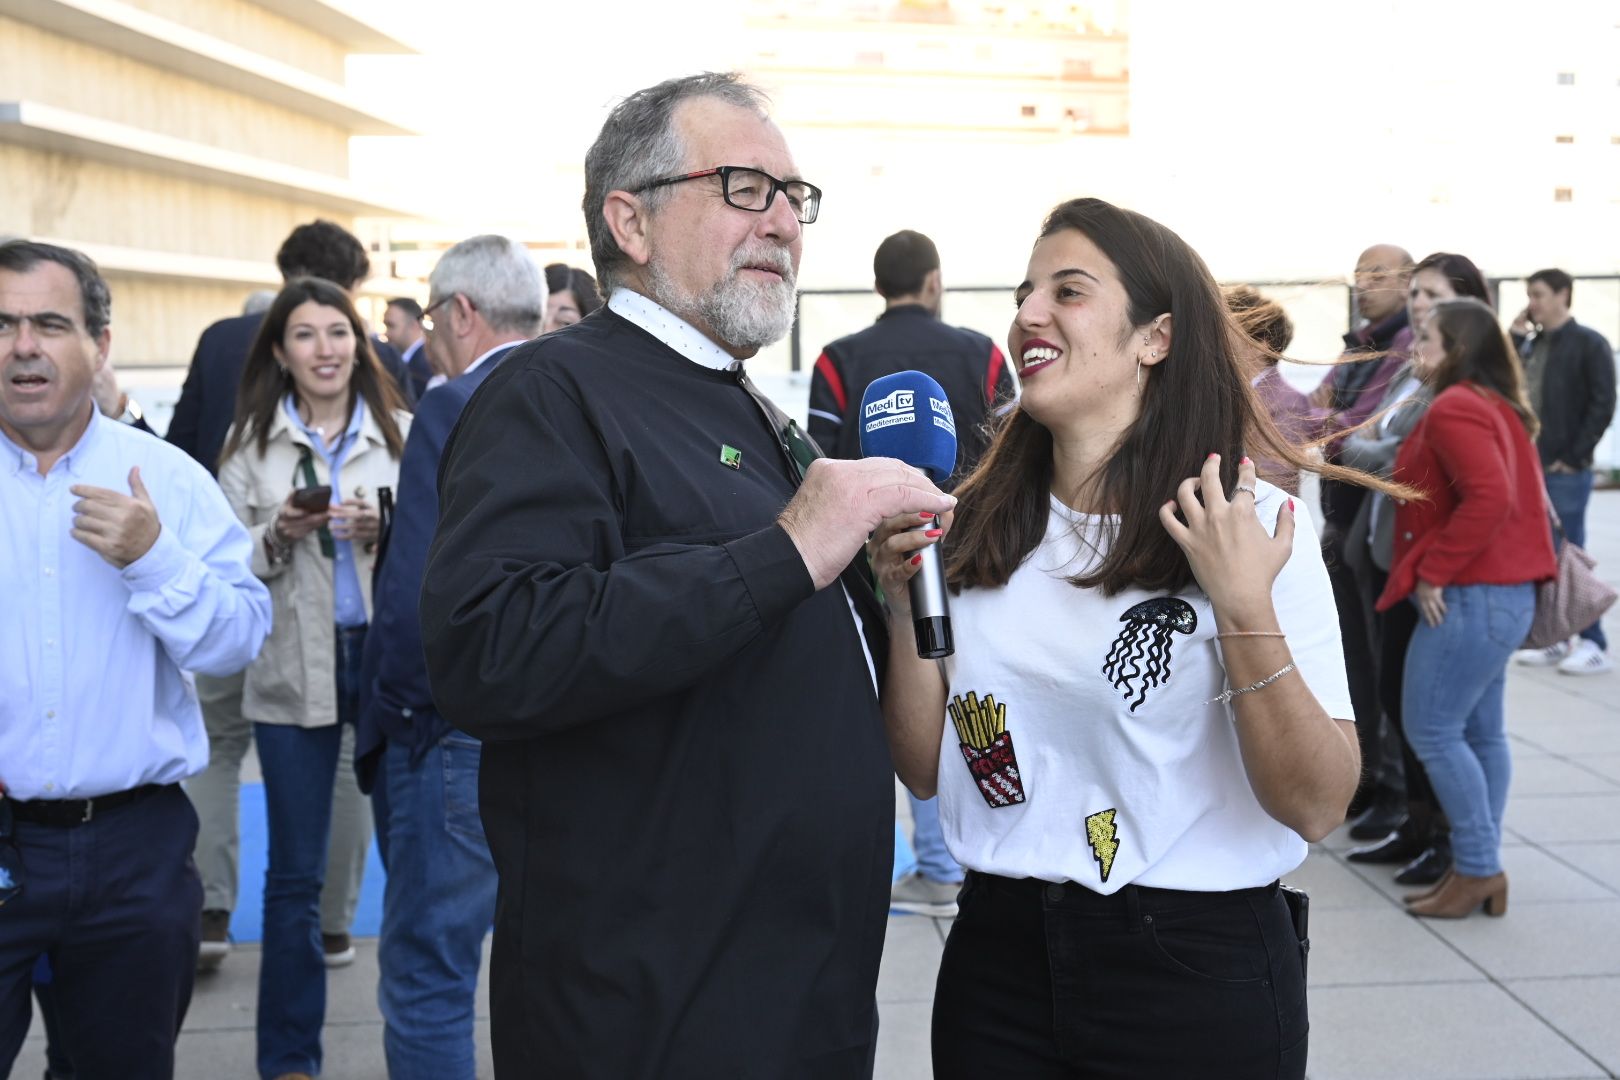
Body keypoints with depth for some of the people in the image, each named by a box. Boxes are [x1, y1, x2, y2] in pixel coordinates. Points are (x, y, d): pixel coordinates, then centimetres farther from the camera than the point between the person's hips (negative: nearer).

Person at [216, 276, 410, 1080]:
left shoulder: (400, 433, 3)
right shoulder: (251, 443, 5)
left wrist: (387, 532, -14)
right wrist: (278, 538, -14)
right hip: (293, 669, 0)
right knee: (294, 873, 6)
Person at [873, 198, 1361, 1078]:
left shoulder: (1248, 525, -9)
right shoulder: (976, 528, 2)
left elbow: (1316, 804, -13)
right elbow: (926, 768, 4)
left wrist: (1245, 610, -24)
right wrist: (905, 599, -8)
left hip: (1198, 971, -3)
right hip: (998, 953, 4)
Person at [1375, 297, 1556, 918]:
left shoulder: (1454, 408, -15)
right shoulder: (1495, 405, 16)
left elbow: (1489, 497, -27)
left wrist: (1433, 571, -19)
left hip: (1469, 595, -10)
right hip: (1503, 590, 10)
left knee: (1431, 730, -5)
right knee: (1480, 731, 11)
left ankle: (1478, 869, 1)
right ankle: (1483, 871, 16)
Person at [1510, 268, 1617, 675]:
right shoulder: (1531, 345, 15)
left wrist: (1573, 457, -13)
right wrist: (1515, 336, 3)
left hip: (1566, 471, -7)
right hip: (1529, 467, 7)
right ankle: (1554, 639, 16)